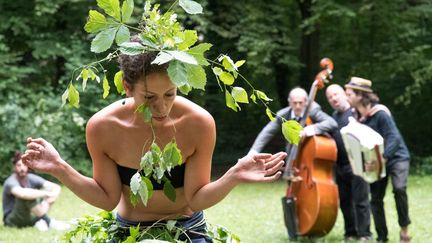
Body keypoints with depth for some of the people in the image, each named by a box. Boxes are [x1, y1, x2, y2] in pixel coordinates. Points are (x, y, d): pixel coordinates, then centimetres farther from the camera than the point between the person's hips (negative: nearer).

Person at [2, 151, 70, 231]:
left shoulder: (31, 178, -2)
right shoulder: (11, 182, -19)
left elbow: (56, 187, -5)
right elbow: (22, 193, -43)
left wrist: (48, 202, -25)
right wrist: (46, 193, -36)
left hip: (29, 217, 7)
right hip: (13, 220, -7)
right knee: (27, 195, -31)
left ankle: (40, 221, -18)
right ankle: (48, 221, -26)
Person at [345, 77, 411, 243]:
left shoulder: (379, 113, -23)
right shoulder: (357, 116, -2)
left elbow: (394, 138, -29)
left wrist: (383, 158, -41)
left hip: (396, 157, -7)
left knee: (399, 188, -30)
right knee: (375, 198, 4)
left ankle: (404, 227, -12)